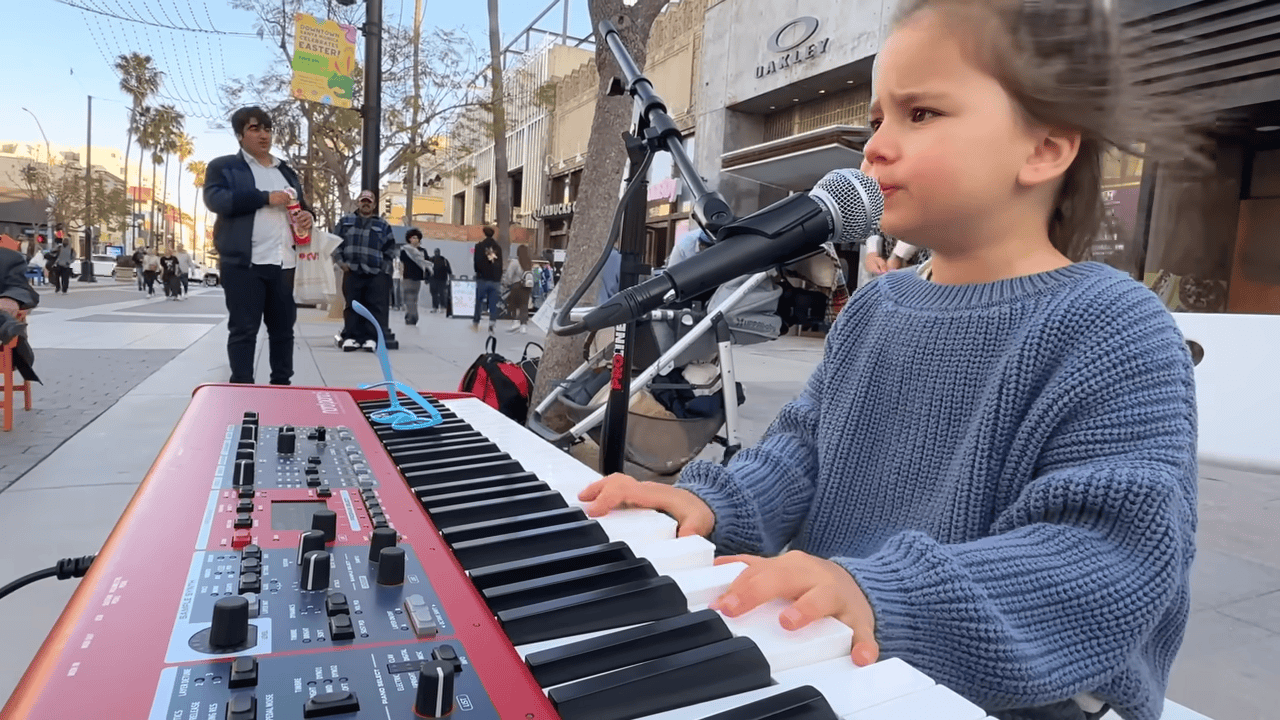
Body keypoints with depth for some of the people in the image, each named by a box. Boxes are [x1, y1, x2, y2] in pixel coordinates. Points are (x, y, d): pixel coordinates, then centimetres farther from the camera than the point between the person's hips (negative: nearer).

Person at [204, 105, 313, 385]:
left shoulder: (286, 171, 22)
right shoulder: (223, 167, 5)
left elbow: (301, 205, 29)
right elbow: (215, 200, -11)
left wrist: (308, 215, 3)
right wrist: (265, 197, -15)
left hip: (283, 263, 5)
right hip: (244, 262, -5)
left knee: (283, 328, 9)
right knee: (243, 329, -4)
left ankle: (282, 385, 19)